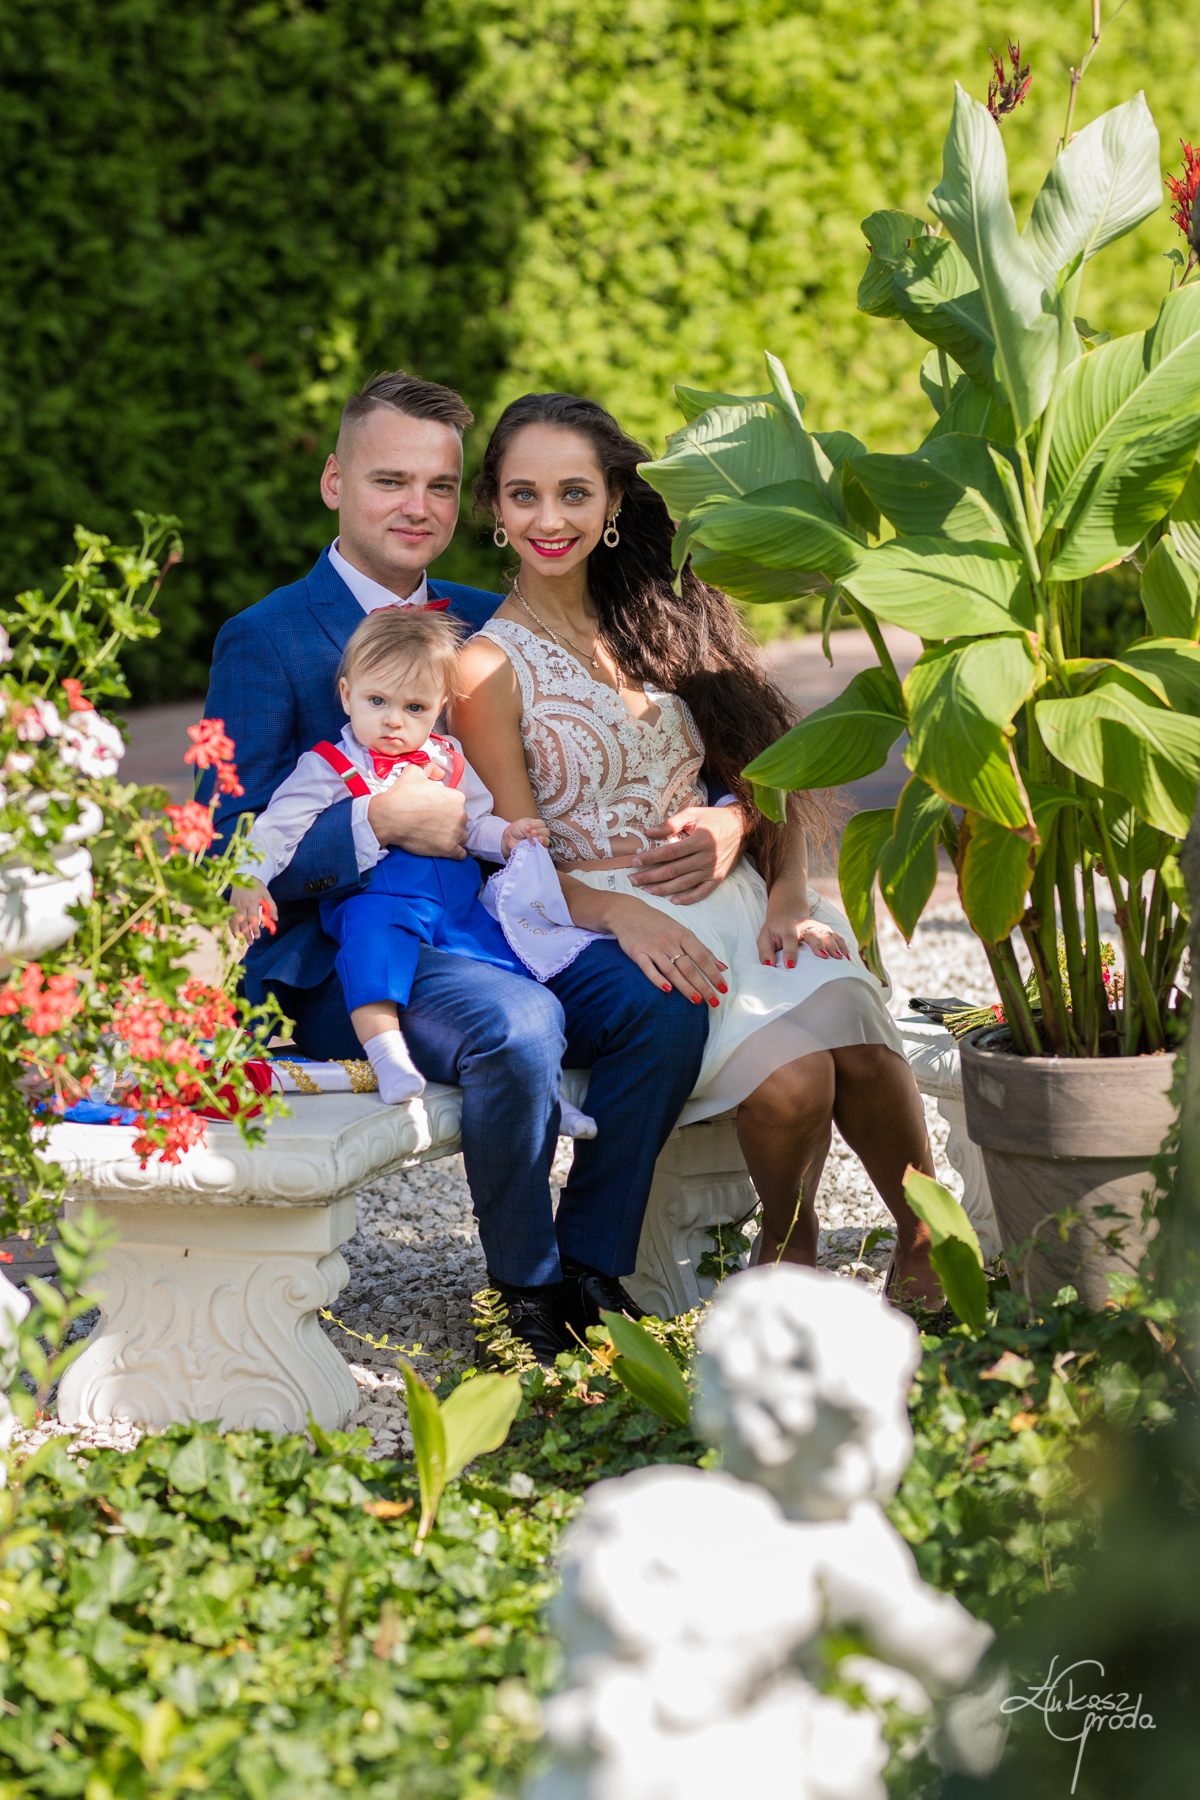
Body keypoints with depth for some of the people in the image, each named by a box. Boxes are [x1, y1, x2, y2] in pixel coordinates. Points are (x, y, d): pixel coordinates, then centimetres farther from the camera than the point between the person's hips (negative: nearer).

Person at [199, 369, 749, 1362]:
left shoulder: (489, 625, 15)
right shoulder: (265, 641, -2)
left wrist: (720, 822, -7)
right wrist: (382, 821, -22)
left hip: (496, 925, 6)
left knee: (665, 1002, -21)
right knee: (517, 1024, -33)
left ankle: (595, 1267, -7)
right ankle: (528, 1289, -11)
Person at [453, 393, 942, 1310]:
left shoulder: (661, 623, 14)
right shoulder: (489, 667, -1)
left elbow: (762, 780, 13)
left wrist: (787, 895, -6)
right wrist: (626, 914, -23)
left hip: (732, 896, 4)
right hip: (601, 923, -4)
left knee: (856, 1036, -28)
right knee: (788, 1077, -30)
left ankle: (929, 1249, -12)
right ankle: (788, 1246, -3)